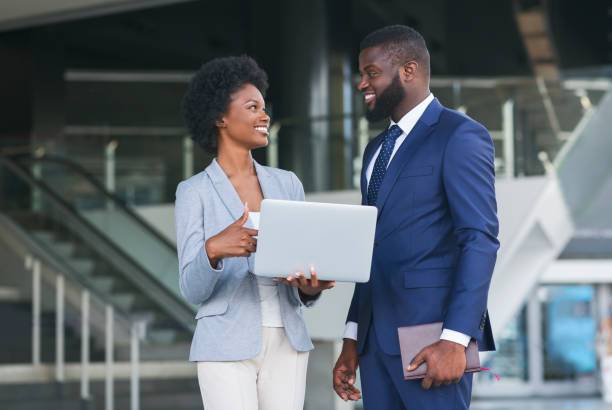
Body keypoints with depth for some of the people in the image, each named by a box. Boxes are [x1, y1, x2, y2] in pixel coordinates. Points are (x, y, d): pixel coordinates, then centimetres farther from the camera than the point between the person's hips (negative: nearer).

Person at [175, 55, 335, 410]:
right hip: (228, 349, -5)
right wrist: (213, 249, -30)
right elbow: (193, 289, -9)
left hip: (286, 345, 5)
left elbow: (300, 289, 10)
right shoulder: (195, 193, -3)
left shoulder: (287, 185, 10)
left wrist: (310, 288, -14)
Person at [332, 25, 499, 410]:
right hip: (376, 335, 8)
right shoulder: (377, 149, 20)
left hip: (430, 333, -7)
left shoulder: (461, 136, -5)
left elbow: (481, 241, -14)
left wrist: (454, 340, -21)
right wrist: (352, 341, 15)